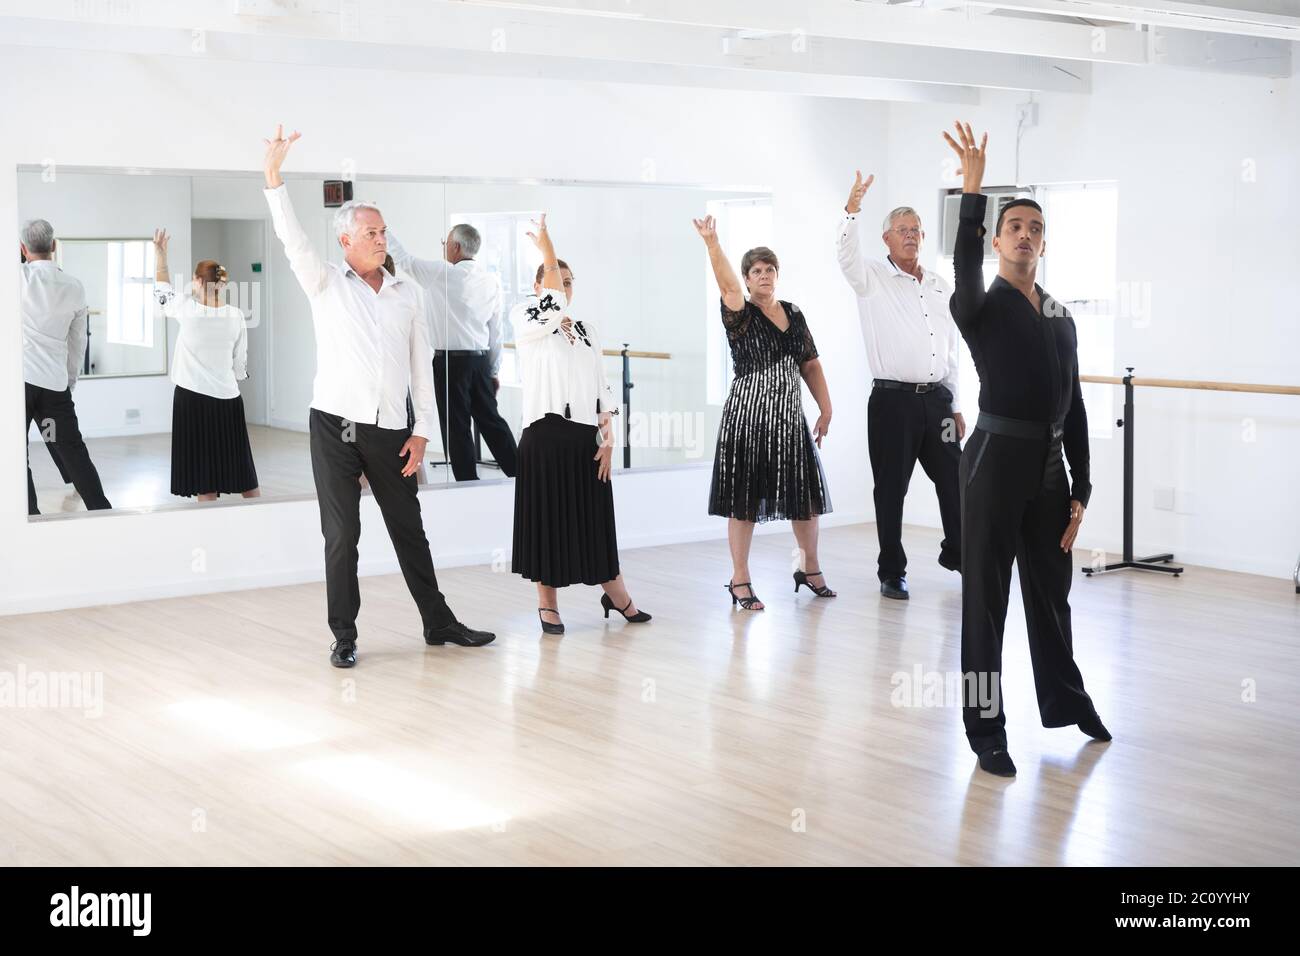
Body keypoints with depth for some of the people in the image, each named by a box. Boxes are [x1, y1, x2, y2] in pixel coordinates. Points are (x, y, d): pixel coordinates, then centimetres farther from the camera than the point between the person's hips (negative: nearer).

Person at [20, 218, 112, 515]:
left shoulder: (18, 277, -7)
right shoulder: (74, 288, 6)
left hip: (16, 379, -4)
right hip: (55, 383, 4)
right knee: (73, 451, 11)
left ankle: (29, 516, 4)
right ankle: (102, 512, 13)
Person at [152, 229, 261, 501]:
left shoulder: (188, 310, -8)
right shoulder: (236, 316, 0)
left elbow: (162, 290, 12)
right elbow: (240, 363, 6)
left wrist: (160, 253, 24)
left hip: (193, 397, -3)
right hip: (229, 399, 3)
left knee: (204, 480, -1)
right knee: (241, 470, 12)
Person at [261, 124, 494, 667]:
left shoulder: (406, 295, 9)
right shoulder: (326, 285, 3)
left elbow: (421, 366, 9)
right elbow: (291, 236, -12)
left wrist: (421, 430, 3)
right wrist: (273, 173, -25)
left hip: (390, 429, 2)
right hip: (336, 424, -2)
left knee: (409, 530, 11)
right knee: (341, 535, 1)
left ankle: (438, 623, 21)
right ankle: (344, 636, 10)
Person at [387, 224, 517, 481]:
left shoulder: (443, 274, -11)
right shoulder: (492, 282, 8)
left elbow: (404, 260, -4)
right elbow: (496, 331, 12)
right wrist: (494, 371, 19)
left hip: (450, 361, -6)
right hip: (481, 360, 6)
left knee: (456, 426, -1)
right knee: (491, 420, 13)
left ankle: (468, 482, 1)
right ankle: (518, 473, 13)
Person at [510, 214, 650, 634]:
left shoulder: (588, 329, 14)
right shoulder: (527, 322, 0)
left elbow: (602, 386, 12)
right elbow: (553, 306, -24)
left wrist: (607, 438, 4)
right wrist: (546, 249, -23)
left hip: (587, 438, 4)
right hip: (545, 437, -4)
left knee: (595, 517, 11)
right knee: (548, 518, 1)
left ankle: (616, 595, 23)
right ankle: (547, 604, 14)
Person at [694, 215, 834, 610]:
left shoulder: (794, 314, 11)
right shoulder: (740, 315, -5)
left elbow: (810, 364, 15)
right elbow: (728, 286, -26)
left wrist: (825, 408, 9)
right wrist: (712, 244, -41)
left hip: (789, 415, 5)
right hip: (748, 414, -5)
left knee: (806, 492, 12)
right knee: (745, 497, -2)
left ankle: (810, 569, 30)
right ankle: (740, 580, 8)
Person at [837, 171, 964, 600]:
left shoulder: (941, 287, 15)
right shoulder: (872, 278, 0)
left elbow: (950, 350, 18)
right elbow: (846, 251, -21)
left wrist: (954, 404, 16)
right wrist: (852, 209, -39)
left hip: (936, 399, 5)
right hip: (892, 400, -5)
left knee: (954, 479, 10)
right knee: (890, 489, 1)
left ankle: (955, 553, 31)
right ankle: (891, 573, 11)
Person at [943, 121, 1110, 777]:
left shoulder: (1061, 318, 13)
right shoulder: (982, 309, -3)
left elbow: (1073, 406, 13)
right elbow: (964, 266, -27)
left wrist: (1080, 490, 9)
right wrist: (972, 187, -40)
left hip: (1049, 465, 6)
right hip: (996, 459, -5)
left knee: (1051, 592, 19)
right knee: (985, 599, 0)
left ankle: (1065, 700, 38)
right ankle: (986, 730, 8)